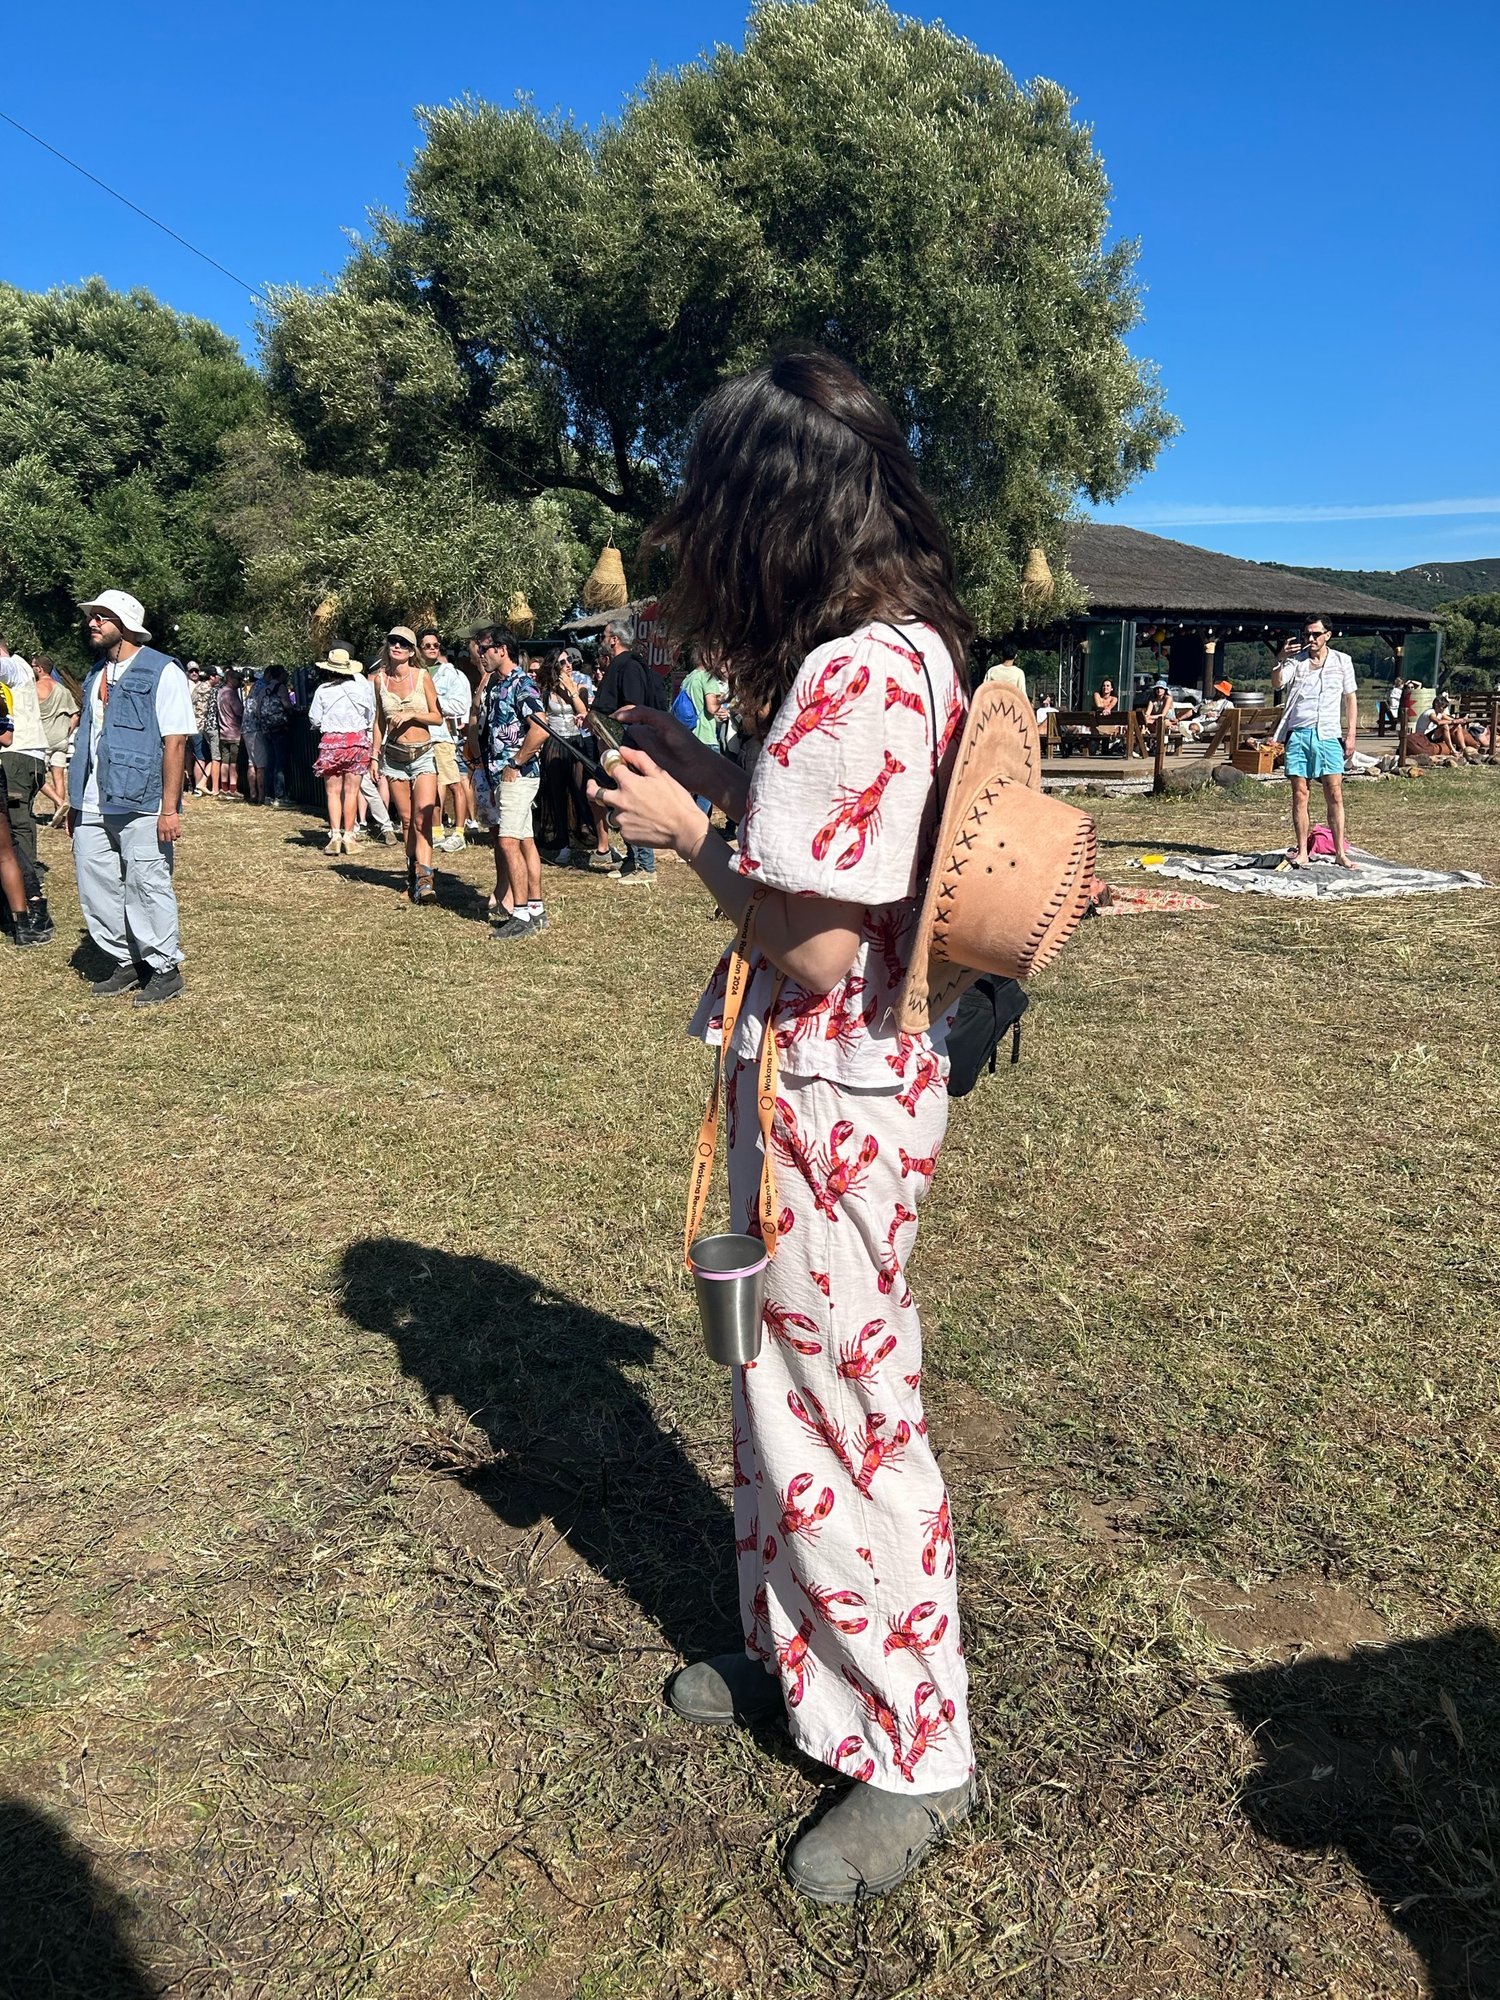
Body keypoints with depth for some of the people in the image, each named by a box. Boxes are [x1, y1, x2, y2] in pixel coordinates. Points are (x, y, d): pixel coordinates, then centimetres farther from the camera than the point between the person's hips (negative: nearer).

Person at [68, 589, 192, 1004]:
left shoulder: (162, 673, -7)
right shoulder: (98, 673, 16)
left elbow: (175, 742, -13)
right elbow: (87, 738, 20)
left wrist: (170, 809, -18)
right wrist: (75, 800, 17)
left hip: (140, 804, -8)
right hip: (93, 806, 8)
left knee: (147, 885, -1)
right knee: (96, 887, 9)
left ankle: (164, 969, 11)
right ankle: (127, 962, 22)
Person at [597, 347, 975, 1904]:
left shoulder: (855, 674, -23)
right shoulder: (904, 646, 8)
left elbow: (815, 945, -25)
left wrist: (683, 831, -11)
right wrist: (712, 775, 10)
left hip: (830, 1100, -10)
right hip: (822, 1086, 10)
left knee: (844, 1416, 7)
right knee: (784, 1391, 23)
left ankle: (912, 1751, 29)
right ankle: (796, 1653, 46)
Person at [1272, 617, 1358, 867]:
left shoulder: (1342, 661, 10)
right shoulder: (1295, 660, 7)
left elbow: (1350, 699, 12)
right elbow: (1277, 684, -11)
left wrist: (1351, 735, 4)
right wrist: (1279, 660, -29)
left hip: (1329, 735, 0)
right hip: (1299, 734, 0)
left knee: (1335, 794, -4)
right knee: (1299, 794, -1)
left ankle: (1340, 853, 1)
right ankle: (1302, 852, 5)